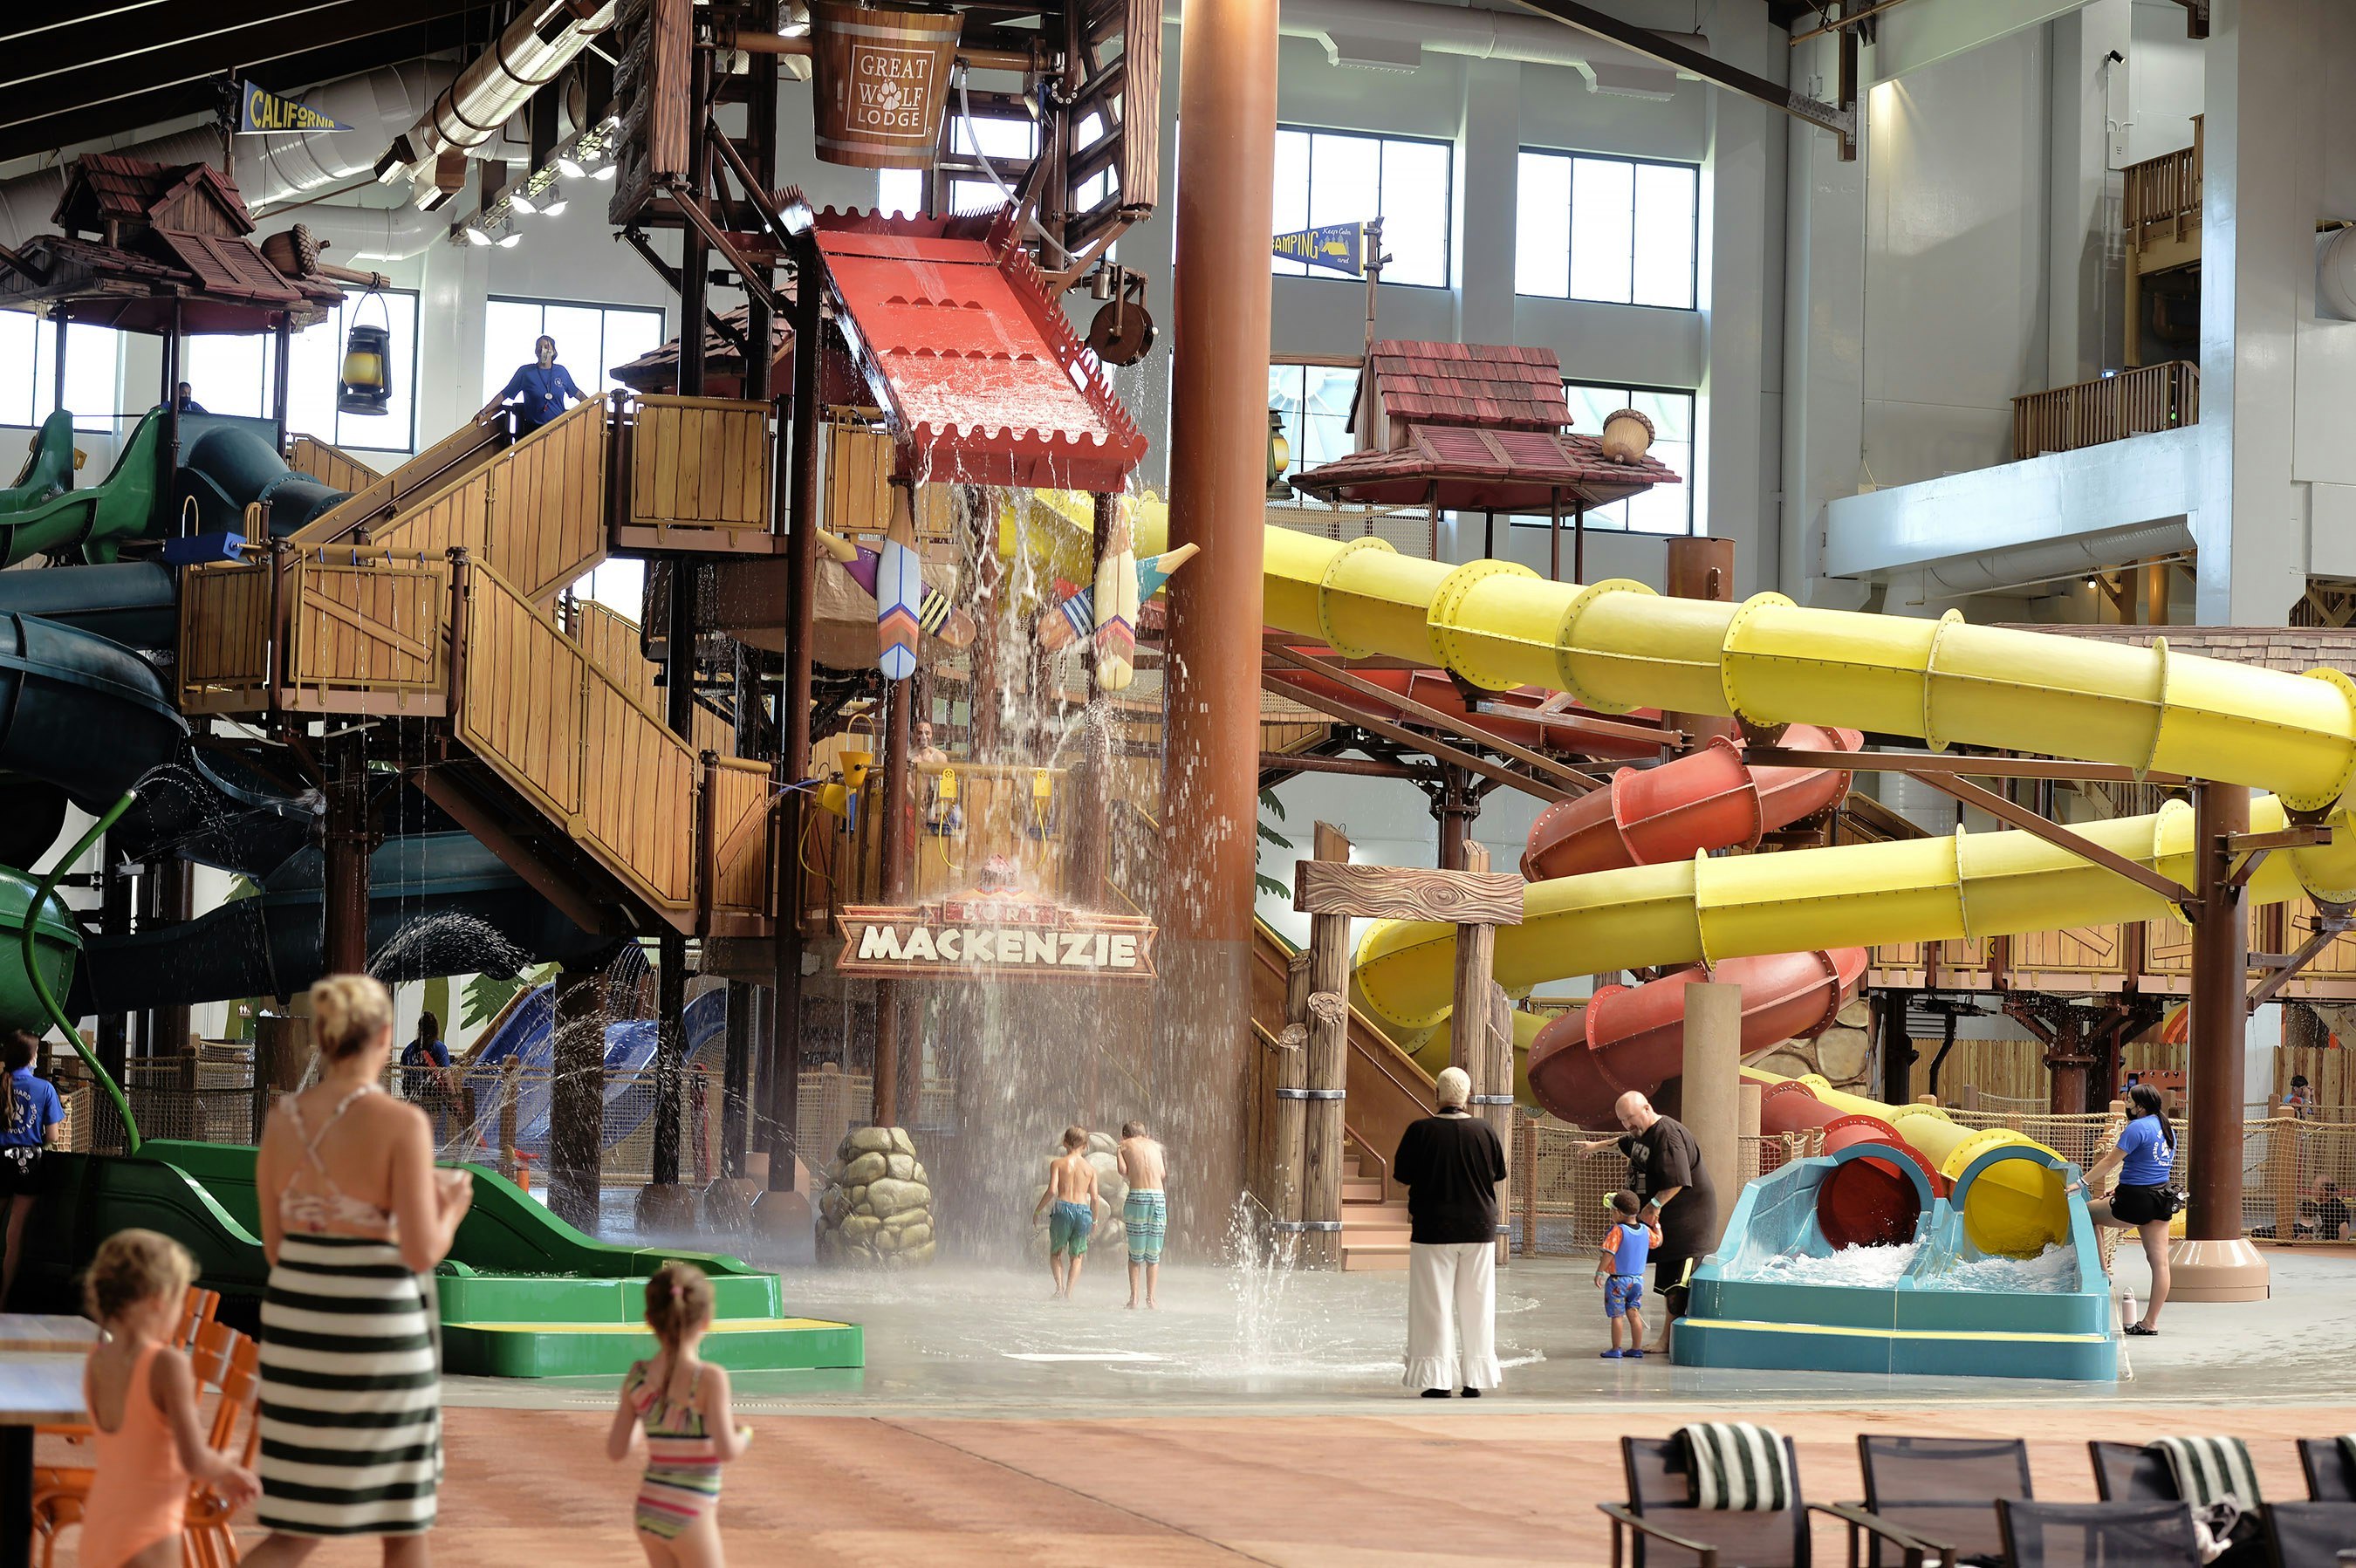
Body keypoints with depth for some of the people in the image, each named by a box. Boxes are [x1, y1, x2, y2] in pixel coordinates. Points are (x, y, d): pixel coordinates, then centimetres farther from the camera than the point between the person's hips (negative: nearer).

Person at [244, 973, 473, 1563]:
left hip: (295, 1319, 5)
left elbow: (275, 1246, 10)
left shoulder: (281, 1118, 3)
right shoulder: (401, 1123, -13)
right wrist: (451, 1207, 6)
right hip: (377, 1328, -5)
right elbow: (421, 1252, -15)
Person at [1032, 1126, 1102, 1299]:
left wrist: (1037, 1210, 3)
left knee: (1055, 1253, 17)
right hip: (1083, 1211, 2)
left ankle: (1060, 1287, -5)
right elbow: (1095, 1197, 3)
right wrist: (1094, 1220, 17)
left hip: (1063, 1208, -2)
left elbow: (1052, 1190, -9)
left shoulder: (1058, 1163, 1)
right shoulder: (1091, 1168, 8)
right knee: (1077, 1256, 17)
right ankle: (1069, 1291, 2)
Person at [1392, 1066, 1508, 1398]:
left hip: (1433, 1230, -2)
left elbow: (1401, 1174, -3)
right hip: (1479, 1228, 2)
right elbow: (1499, 1173, 8)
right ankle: (1475, 1380, 12)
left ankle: (1437, 1381, 2)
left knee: (1434, 1305, 4)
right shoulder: (1485, 1131, -5)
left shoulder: (1420, 1131, -11)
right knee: (1476, 1306, 10)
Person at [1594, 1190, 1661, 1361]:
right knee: (1634, 1314, 13)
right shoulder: (1646, 1231, 1)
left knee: (1617, 1316, 1)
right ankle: (1636, 1348, 15)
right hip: (1637, 1280, 6)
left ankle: (1616, 1350, 5)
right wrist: (1656, 1225, 35)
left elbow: (1609, 1254, -21)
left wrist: (1599, 1272, -15)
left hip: (1618, 1281, -6)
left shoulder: (1617, 1231, -18)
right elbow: (1657, 1241, 21)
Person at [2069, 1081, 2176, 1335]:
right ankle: (2150, 1322, 9)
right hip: (2161, 1198, 8)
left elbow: (2111, 1161, -13)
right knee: (2159, 1261, 4)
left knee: (2087, 1212, 15)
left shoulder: (2137, 1127, -13)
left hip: (2135, 1201, -8)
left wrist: (2082, 1182, -8)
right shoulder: (2167, 1129, 14)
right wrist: (2124, 1188, 24)